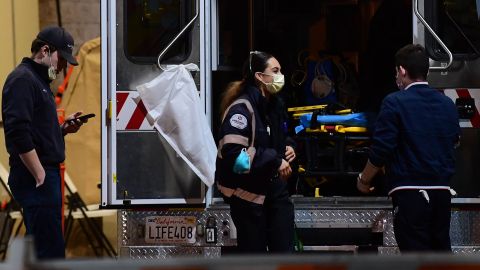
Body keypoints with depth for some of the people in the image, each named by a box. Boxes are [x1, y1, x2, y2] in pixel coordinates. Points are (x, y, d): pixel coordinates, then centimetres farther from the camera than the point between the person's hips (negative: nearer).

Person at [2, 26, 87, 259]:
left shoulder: (38, 80, 21)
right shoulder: (23, 79, -12)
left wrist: (63, 128, 10)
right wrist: (40, 176, -20)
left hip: (45, 174, 11)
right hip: (36, 178, -11)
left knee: (43, 250, 12)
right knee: (50, 250, -13)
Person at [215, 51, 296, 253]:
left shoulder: (275, 104, 8)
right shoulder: (242, 108, -19)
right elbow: (232, 153, -29)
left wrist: (288, 147, 3)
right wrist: (275, 161, -25)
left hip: (275, 186, 7)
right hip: (247, 191, -7)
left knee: (285, 249, 2)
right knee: (253, 253, 3)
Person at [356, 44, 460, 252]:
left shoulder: (395, 103, -7)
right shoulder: (447, 105, 10)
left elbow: (380, 151, -9)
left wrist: (364, 180, 4)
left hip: (410, 191, -6)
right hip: (442, 191, 6)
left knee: (415, 250, -6)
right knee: (441, 248, 13)